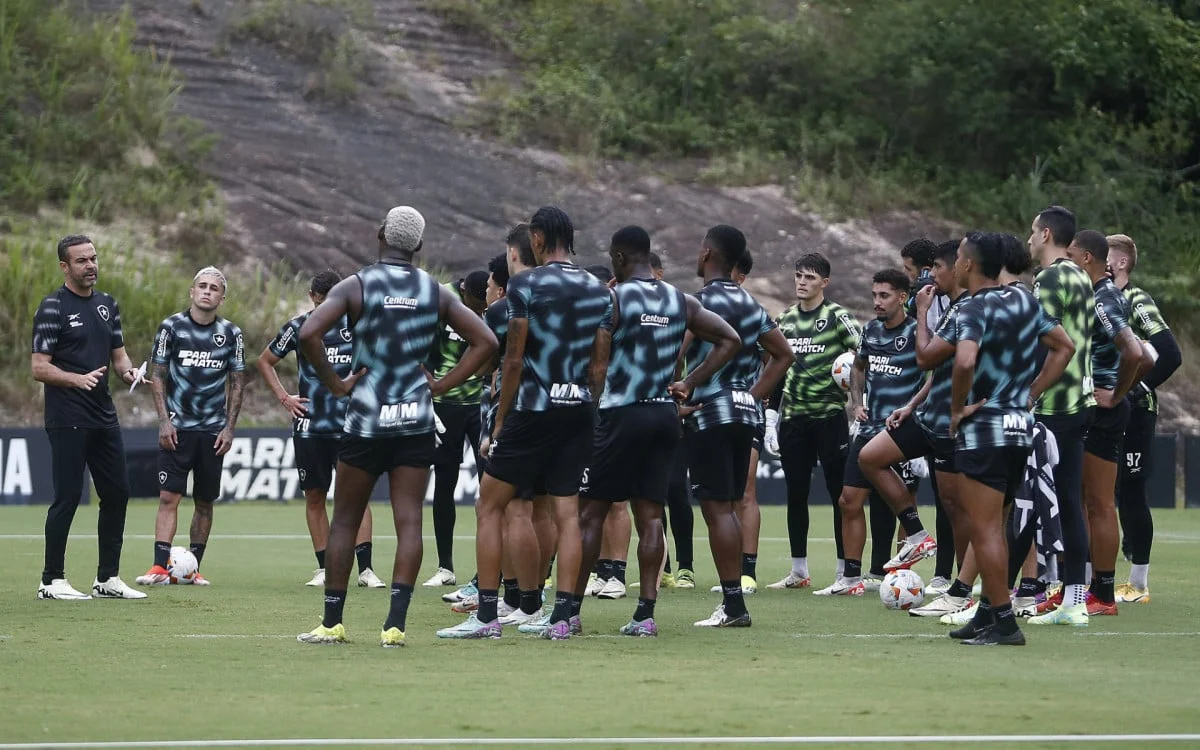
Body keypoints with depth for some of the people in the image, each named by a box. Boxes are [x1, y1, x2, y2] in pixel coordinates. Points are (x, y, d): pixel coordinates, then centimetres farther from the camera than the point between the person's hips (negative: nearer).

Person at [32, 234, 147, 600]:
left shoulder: (107, 304, 14)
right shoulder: (53, 307, -8)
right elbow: (39, 367, -11)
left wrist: (128, 371, -1)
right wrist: (78, 379, -26)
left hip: (104, 417, 7)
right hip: (67, 420, -7)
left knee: (117, 493, 8)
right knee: (67, 497, -7)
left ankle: (107, 578, 17)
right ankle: (52, 581, 0)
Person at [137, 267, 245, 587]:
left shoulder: (231, 333, 4)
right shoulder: (172, 326, -1)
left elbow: (237, 383, 9)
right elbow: (158, 375, 2)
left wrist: (229, 427, 1)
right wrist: (164, 420, -7)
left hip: (213, 430, 2)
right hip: (177, 426, -2)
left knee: (205, 501, 5)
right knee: (169, 497, -11)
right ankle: (160, 567, -15)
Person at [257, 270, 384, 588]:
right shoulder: (298, 327, 4)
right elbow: (265, 362, 17)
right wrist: (283, 398, 7)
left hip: (349, 426, -2)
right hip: (309, 427, 2)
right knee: (314, 496, 5)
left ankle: (365, 568, -10)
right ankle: (324, 569, 13)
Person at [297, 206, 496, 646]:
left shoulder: (355, 286, -5)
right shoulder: (436, 293, 5)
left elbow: (309, 333, -19)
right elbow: (485, 342, 3)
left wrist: (334, 384, -8)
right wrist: (441, 385, 4)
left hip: (366, 419, -2)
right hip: (416, 421, 2)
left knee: (344, 522, 9)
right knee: (409, 522, -1)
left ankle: (332, 623, 12)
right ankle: (395, 624, -10)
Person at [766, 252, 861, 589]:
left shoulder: (837, 316, -4)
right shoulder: (785, 319, 12)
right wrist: (771, 419, 16)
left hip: (830, 417, -5)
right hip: (793, 419, 5)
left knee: (840, 493, -3)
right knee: (796, 495, 7)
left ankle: (845, 571, 0)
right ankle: (798, 572, 14)